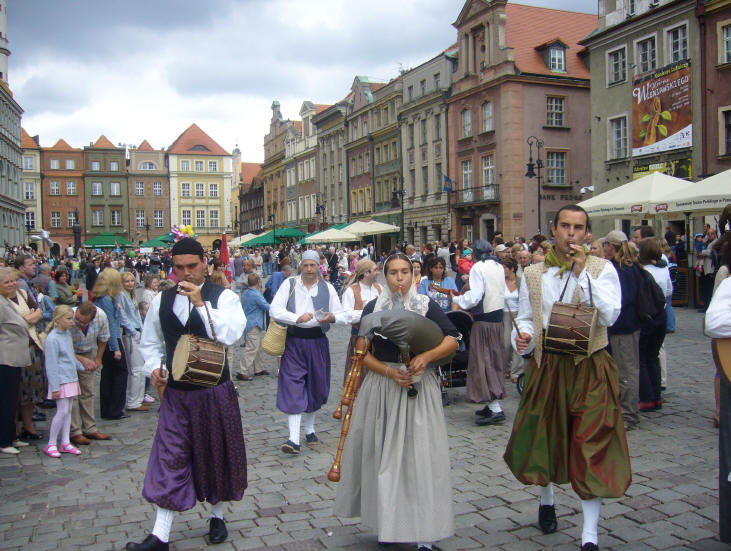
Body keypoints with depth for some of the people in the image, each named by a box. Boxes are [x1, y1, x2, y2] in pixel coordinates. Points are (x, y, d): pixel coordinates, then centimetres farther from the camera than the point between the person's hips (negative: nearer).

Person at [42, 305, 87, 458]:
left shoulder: (68, 333, 9)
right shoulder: (52, 338, -16)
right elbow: (51, 365, -16)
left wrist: (81, 367, 32)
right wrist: (55, 387, -17)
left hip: (71, 379, 8)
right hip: (60, 380, -8)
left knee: (68, 411, 10)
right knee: (62, 411, -7)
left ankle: (65, 443, 16)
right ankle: (51, 444, 6)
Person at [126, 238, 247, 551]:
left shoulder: (224, 297, -7)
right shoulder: (162, 301, 4)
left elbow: (230, 335, -24)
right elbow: (150, 342, 17)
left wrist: (201, 303, -27)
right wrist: (154, 366, -1)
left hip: (215, 392, -2)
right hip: (176, 393, 2)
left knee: (216, 454, 13)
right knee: (170, 458, 2)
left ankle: (217, 517, 34)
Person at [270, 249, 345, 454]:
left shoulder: (327, 288, 7)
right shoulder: (289, 284, 2)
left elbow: (341, 315, 6)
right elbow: (274, 310, -8)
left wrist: (331, 317, -18)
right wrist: (297, 318, -22)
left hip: (317, 342, 3)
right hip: (293, 341, -2)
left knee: (315, 386, 12)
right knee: (293, 386, -10)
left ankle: (309, 429, 33)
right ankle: (293, 439, -12)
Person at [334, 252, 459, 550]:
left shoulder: (427, 306, 1)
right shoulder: (373, 308, 3)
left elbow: (452, 339, -1)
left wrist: (426, 356, -18)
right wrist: (390, 372, -13)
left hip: (419, 388, -1)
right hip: (381, 387, 1)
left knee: (420, 455, -3)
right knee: (382, 455, 6)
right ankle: (386, 523, 23)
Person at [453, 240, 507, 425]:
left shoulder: (478, 267, -12)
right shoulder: (499, 266, 10)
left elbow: (475, 297, -19)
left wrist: (456, 299, -4)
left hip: (484, 320, -8)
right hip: (498, 318, 8)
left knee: (483, 362, -4)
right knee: (495, 361, 13)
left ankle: (495, 410, -7)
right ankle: (494, 404, 20)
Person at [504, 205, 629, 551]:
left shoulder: (602, 269, -1)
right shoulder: (533, 274, 6)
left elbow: (609, 316, -14)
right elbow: (526, 318, 11)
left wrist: (582, 272, -16)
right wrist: (523, 335, -12)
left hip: (589, 367, -2)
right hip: (545, 365, 3)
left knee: (591, 442, -5)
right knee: (543, 434, 14)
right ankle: (547, 499, 43)